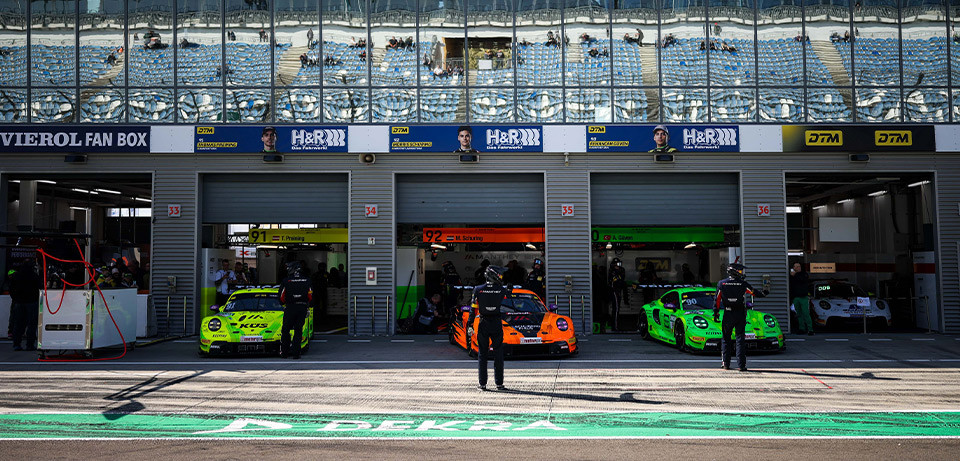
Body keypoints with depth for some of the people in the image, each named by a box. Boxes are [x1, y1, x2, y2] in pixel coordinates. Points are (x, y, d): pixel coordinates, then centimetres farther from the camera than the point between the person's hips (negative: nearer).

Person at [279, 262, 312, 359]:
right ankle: (295, 353, 1)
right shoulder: (306, 280, 3)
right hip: (303, 308, 2)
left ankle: (284, 352, 13)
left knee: (286, 330, 10)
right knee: (298, 330, 6)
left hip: (290, 307, -2)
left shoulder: (286, 281, -4)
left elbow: (281, 297, -1)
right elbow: (310, 296, 6)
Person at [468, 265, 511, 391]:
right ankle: (499, 383, 6)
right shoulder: (502, 290, -4)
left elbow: (474, 309, 0)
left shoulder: (478, 290, -2)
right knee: (498, 355, 5)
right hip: (497, 324, -1)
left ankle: (482, 383, 6)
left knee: (482, 354, 6)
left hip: (483, 325, 1)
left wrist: (470, 325, 3)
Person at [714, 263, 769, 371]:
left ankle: (725, 363, 8)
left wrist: (716, 313, 9)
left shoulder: (721, 284, 1)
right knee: (740, 339, 3)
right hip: (740, 314, -1)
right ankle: (741, 365, -1)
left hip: (728, 314, 1)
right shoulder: (743, 284, -3)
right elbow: (755, 293, 9)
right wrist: (764, 293, 29)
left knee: (725, 339, 10)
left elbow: (717, 300, 3)